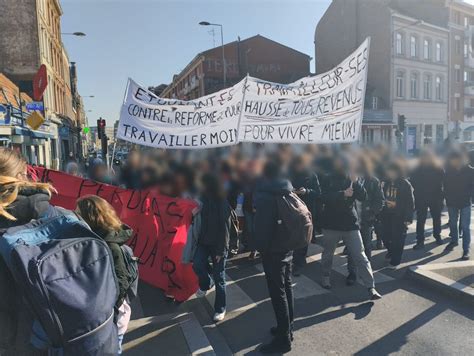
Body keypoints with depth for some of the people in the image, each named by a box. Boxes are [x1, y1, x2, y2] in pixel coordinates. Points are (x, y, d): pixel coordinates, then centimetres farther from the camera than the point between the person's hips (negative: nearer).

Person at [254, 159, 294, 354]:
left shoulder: (264, 195, -19)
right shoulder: (288, 192, 6)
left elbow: (262, 225, -19)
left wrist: (260, 247, -6)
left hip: (272, 249, -8)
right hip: (287, 246, 9)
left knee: (277, 291, -1)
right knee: (286, 286, 18)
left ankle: (283, 338, 8)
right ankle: (287, 327, 32)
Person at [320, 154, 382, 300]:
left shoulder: (353, 180, 7)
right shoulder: (328, 180, 2)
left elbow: (363, 197, -5)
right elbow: (325, 198, -13)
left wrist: (356, 181, -18)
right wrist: (343, 194, -24)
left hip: (350, 224, 1)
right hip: (331, 225, 0)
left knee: (360, 257, -3)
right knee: (327, 254, 15)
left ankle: (371, 288, 1)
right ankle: (326, 276, 38)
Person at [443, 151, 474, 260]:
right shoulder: (449, 171, -2)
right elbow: (445, 185, 4)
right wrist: (447, 196, -5)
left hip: (465, 203, -3)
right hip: (452, 203, 3)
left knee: (465, 226, -3)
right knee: (452, 223, 18)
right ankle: (454, 241, 39)